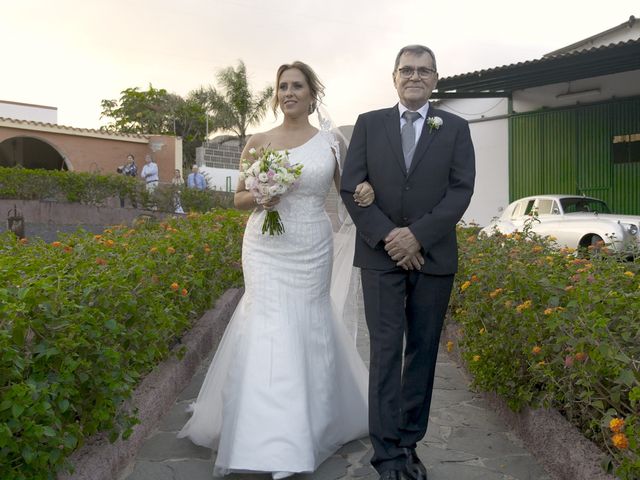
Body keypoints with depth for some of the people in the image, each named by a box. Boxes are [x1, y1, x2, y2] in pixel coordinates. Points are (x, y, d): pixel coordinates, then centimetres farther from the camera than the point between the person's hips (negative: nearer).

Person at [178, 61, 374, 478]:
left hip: (311, 250, 0)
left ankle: (314, 421, 32)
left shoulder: (331, 142, 3)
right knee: (269, 329, -5)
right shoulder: (258, 142, 4)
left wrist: (367, 190, -14)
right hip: (266, 248, 0)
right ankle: (273, 446, 5)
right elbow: (238, 197, 10)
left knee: (308, 329, 8)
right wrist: (259, 197, -12)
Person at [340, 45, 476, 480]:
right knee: (386, 350, -3)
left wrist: (417, 235, -14)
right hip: (381, 255, -1)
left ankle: (410, 443, 20)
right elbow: (351, 187, 0)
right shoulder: (369, 124, 7)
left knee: (423, 350, 7)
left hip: (434, 256, 1)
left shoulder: (456, 129, 7)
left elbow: (461, 190, -3)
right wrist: (387, 237, -11)